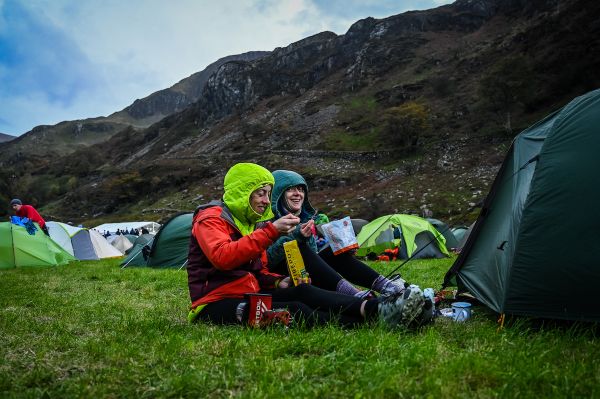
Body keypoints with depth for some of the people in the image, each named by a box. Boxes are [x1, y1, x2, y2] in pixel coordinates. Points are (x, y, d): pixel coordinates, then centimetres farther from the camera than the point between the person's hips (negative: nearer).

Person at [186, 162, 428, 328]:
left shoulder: (251, 222, 19)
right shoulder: (211, 218, -7)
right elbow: (222, 257, -27)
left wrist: (278, 282, -2)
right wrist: (270, 231, -28)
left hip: (248, 296, 7)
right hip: (215, 305, -7)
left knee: (302, 292, -22)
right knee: (295, 310, -30)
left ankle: (374, 309, -39)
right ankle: (358, 326, -43)